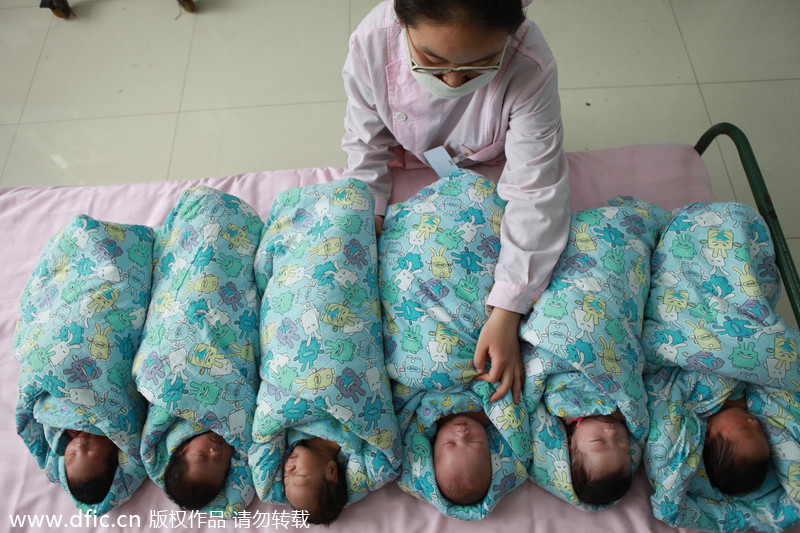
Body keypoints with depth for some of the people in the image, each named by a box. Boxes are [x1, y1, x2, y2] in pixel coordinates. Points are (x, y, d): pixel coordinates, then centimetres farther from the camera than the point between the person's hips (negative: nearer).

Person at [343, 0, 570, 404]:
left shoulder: (530, 69, -43)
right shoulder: (370, 45, -36)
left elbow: (535, 196, -38)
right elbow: (366, 149, -18)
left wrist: (505, 315, -40)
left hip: (488, 171, -1)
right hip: (408, 165, 2)